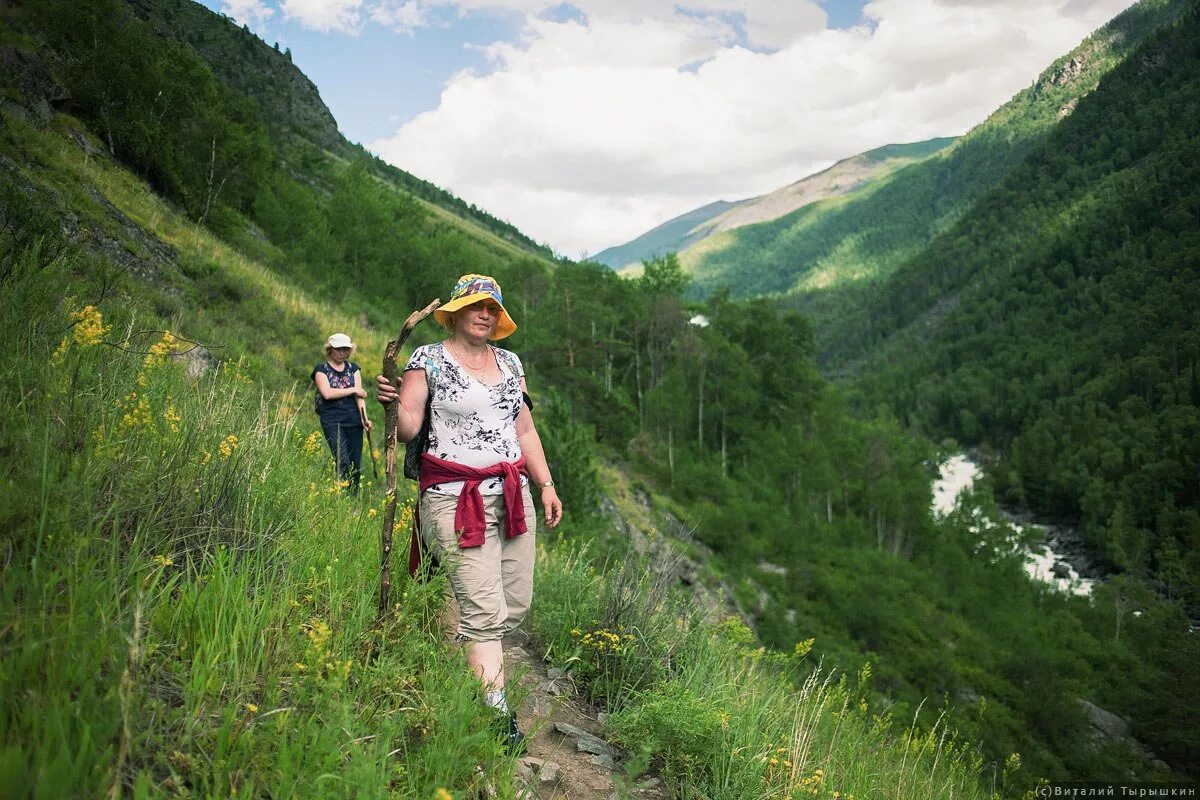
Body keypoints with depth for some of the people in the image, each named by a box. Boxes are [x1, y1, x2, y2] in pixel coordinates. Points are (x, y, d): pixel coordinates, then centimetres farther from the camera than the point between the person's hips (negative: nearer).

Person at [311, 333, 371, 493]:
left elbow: (359, 394, 3)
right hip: (332, 420, -3)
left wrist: (364, 417, -11)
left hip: (353, 419, 4)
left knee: (356, 465, 2)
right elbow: (327, 393, -10)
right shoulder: (321, 369, 6)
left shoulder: (353, 368, 15)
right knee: (343, 462, -15)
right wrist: (352, 390, -4)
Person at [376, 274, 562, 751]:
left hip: (513, 495, 6)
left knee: (516, 603, 5)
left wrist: (546, 485, 13)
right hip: (456, 498, -6)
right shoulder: (428, 359, 0)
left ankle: (473, 661, 28)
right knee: (484, 610, -10)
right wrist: (392, 403, -28)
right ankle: (498, 712, -4)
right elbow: (408, 429, -7)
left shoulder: (510, 362, 15)